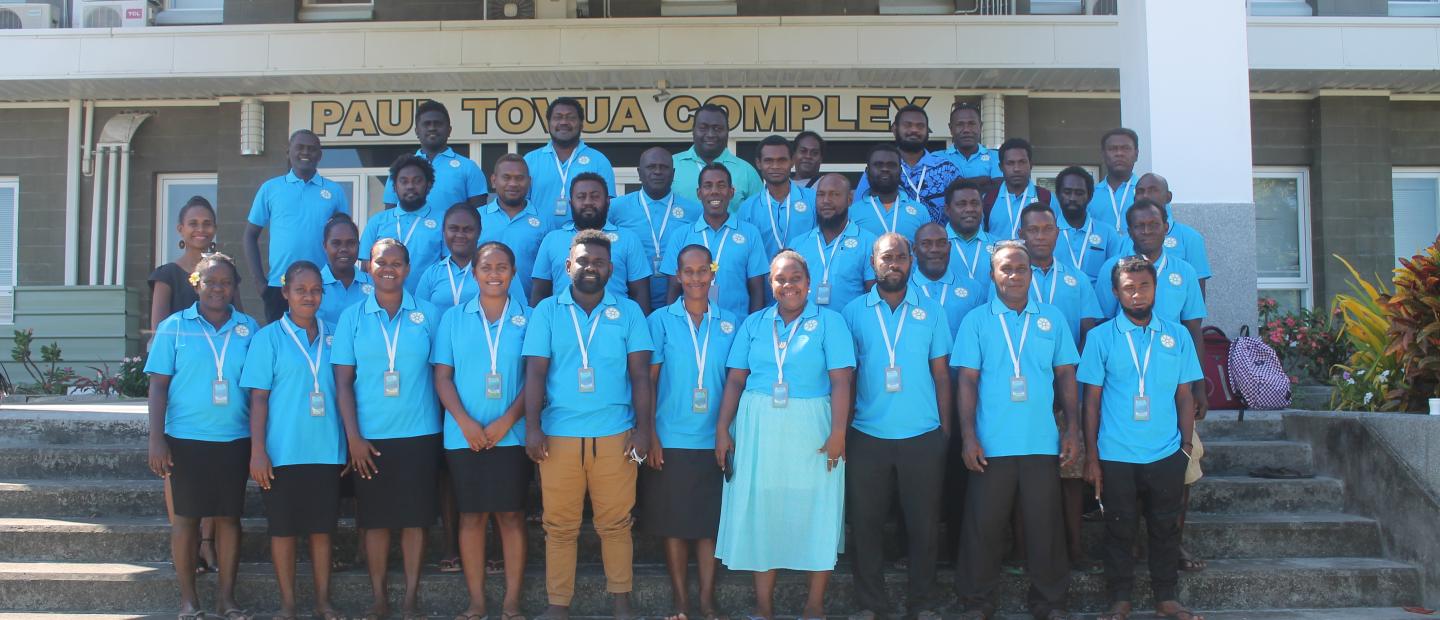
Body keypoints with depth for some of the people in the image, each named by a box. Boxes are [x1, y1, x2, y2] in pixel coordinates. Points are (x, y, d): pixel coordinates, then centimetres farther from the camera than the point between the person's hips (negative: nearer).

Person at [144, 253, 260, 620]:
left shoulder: (249, 329, 4)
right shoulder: (174, 327, -1)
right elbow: (158, 385, -2)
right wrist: (156, 438, -9)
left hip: (235, 440, 2)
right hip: (186, 438, -2)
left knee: (229, 517, 7)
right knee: (186, 517, 5)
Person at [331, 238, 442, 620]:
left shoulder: (427, 315, 3)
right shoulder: (352, 317, 3)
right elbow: (343, 382, 1)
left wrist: (446, 426, -1)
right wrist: (353, 436, -6)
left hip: (419, 434, 0)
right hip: (370, 437, 0)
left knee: (414, 518, 3)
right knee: (375, 519, 5)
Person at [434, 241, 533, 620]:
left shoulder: (528, 319, 3)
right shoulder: (454, 318, 7)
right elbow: (443, 376, 3)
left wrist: (505, 422, -12)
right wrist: (465, 422, -10)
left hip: (511, 436, -1)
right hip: (464, 436, 1)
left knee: (511, 515, 2)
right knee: (472, 516, 5)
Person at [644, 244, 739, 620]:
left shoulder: (730, 323, 5)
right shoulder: (661, 320, 1)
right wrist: (649, 434, -6)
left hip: (715, 441, 1)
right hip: (671, 440, -1)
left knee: (711, 522, 5)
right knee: (674, 522, 5)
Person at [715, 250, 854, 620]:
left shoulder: (829, 321, -1)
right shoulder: (754, 324, 8)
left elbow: (841, 380, -8)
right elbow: (735, 380, 6)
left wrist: (838, 432, -17)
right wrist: (722, 430, -1)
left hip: (810, 428, -3)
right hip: (758, 427, 3)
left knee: (815, 511, 4)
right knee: (760, 510, 8)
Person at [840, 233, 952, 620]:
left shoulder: (931, 311, 5)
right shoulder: (854, 312, 4)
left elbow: (941, 374, 6)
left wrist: (945, 429, 2)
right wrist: (840, 430, 1)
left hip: (923, 436, 0)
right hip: (868, 435, 0)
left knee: (923, 523, 6)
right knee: (866, 522, 6)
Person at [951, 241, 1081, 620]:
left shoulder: (1053, 319, 8)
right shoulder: (976, 321, 2)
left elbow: (1066, 376, 10)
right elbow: (967, 380, -1)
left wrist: (1072, 428, 2)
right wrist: (968, 436, -8)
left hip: (1042, 443, 1)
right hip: (990, 444, -1)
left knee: (1044, 524, 7)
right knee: (983, 524, 5)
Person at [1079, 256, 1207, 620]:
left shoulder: (1177, 336, 5)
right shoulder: (1100, 337, -1)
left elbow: (1185, 397, 8)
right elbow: (1092, 400, 0)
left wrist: (1186, 448, 3)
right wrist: (1091, 457, -2)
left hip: (1166, 456, 2)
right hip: (1116, 456, -1)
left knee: (1165, 527, 9)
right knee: (1120, 529, 6)